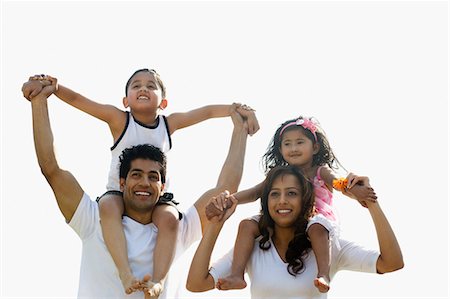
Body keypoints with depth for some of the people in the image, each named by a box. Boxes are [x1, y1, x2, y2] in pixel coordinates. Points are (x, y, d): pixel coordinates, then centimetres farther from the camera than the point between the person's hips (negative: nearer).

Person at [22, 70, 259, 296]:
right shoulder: (119, 120, -6)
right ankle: (125, 273, -41)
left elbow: (207, 112, 5)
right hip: (119, 193, -2)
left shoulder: (168, 123, 2)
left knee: (169, 217, -30)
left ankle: (158, 281, -35)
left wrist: (241, 109, -5)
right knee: (108, 206, -35)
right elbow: (76, 100, -14)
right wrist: (47, 84, -26)